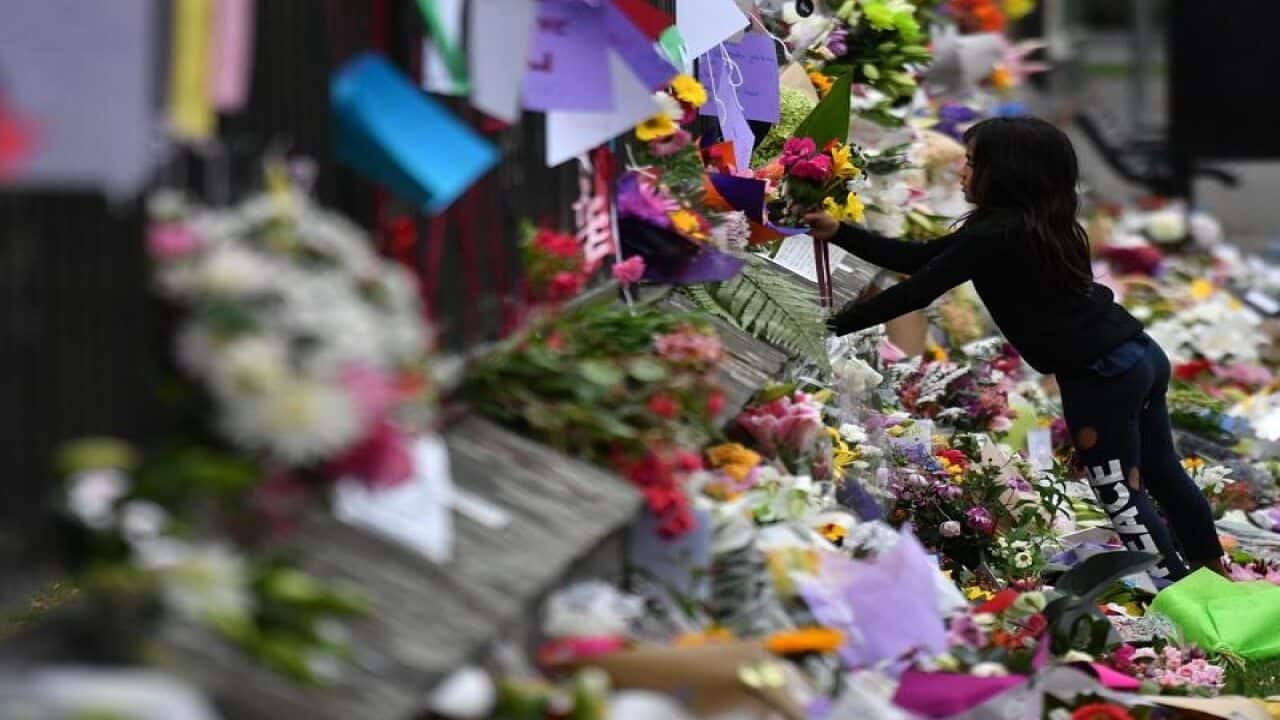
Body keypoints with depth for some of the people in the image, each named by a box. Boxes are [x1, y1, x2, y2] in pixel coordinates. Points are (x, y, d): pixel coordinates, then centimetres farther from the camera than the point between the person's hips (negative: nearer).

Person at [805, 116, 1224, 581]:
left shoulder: (997, 233, -15)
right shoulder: (1032, 223, 14)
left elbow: (918, 290, -15)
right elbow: (919, 260, 17)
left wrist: (835, 325, -8)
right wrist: (838, 234, 14)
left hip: (1101, 374, -10)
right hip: (1140, 353, 10)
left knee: (1121, 496, 1)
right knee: (1161, 473, 22)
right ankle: (1210, 574, 34)